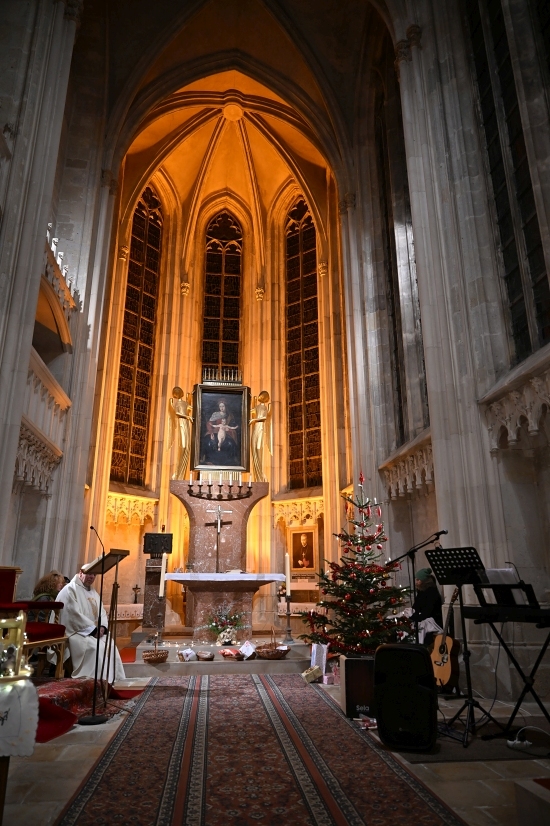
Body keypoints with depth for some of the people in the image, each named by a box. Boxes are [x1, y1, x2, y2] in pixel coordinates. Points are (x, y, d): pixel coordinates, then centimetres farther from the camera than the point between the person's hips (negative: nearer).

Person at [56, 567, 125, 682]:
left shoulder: (93, 592, 18)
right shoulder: (69, 590, -8)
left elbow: (102, 612, 14)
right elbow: (74, 614, -18)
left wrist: (102, 627, -8)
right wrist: (93, 629, -20)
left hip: (94, 631, 8)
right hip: (75, 632, -8)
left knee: (110, 646, -14)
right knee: (96, 648, -30)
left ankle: (112, 681, -10)